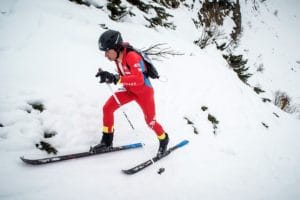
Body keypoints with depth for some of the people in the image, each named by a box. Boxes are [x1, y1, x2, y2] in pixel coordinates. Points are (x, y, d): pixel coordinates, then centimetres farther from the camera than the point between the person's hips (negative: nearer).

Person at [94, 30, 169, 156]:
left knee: (150, 121, 6)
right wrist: (109, 77, -11)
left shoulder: (131, 56, -34)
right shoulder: (118, 57, -9)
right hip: (130, 90, 7)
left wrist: (115, 79, -56)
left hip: (145, 91, -7)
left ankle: (164, 140, 37)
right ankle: (107, 140, 11)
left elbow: (139, 79, -47)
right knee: (107, 108, -5)